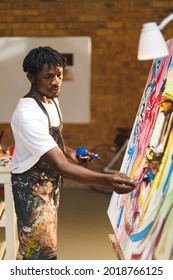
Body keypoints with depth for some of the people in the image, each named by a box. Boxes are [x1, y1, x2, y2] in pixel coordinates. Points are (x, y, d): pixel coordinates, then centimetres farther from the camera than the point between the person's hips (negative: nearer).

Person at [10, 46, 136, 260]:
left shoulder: (52, 100, -1)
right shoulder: (28, 114, -32)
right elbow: (61, 165, -39)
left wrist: (69, 152, -2)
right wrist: (108, 181, -49)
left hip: (51, 178, 9)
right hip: (31, 184, -9)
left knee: (46, 240, 21)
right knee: (43, 248, -5)